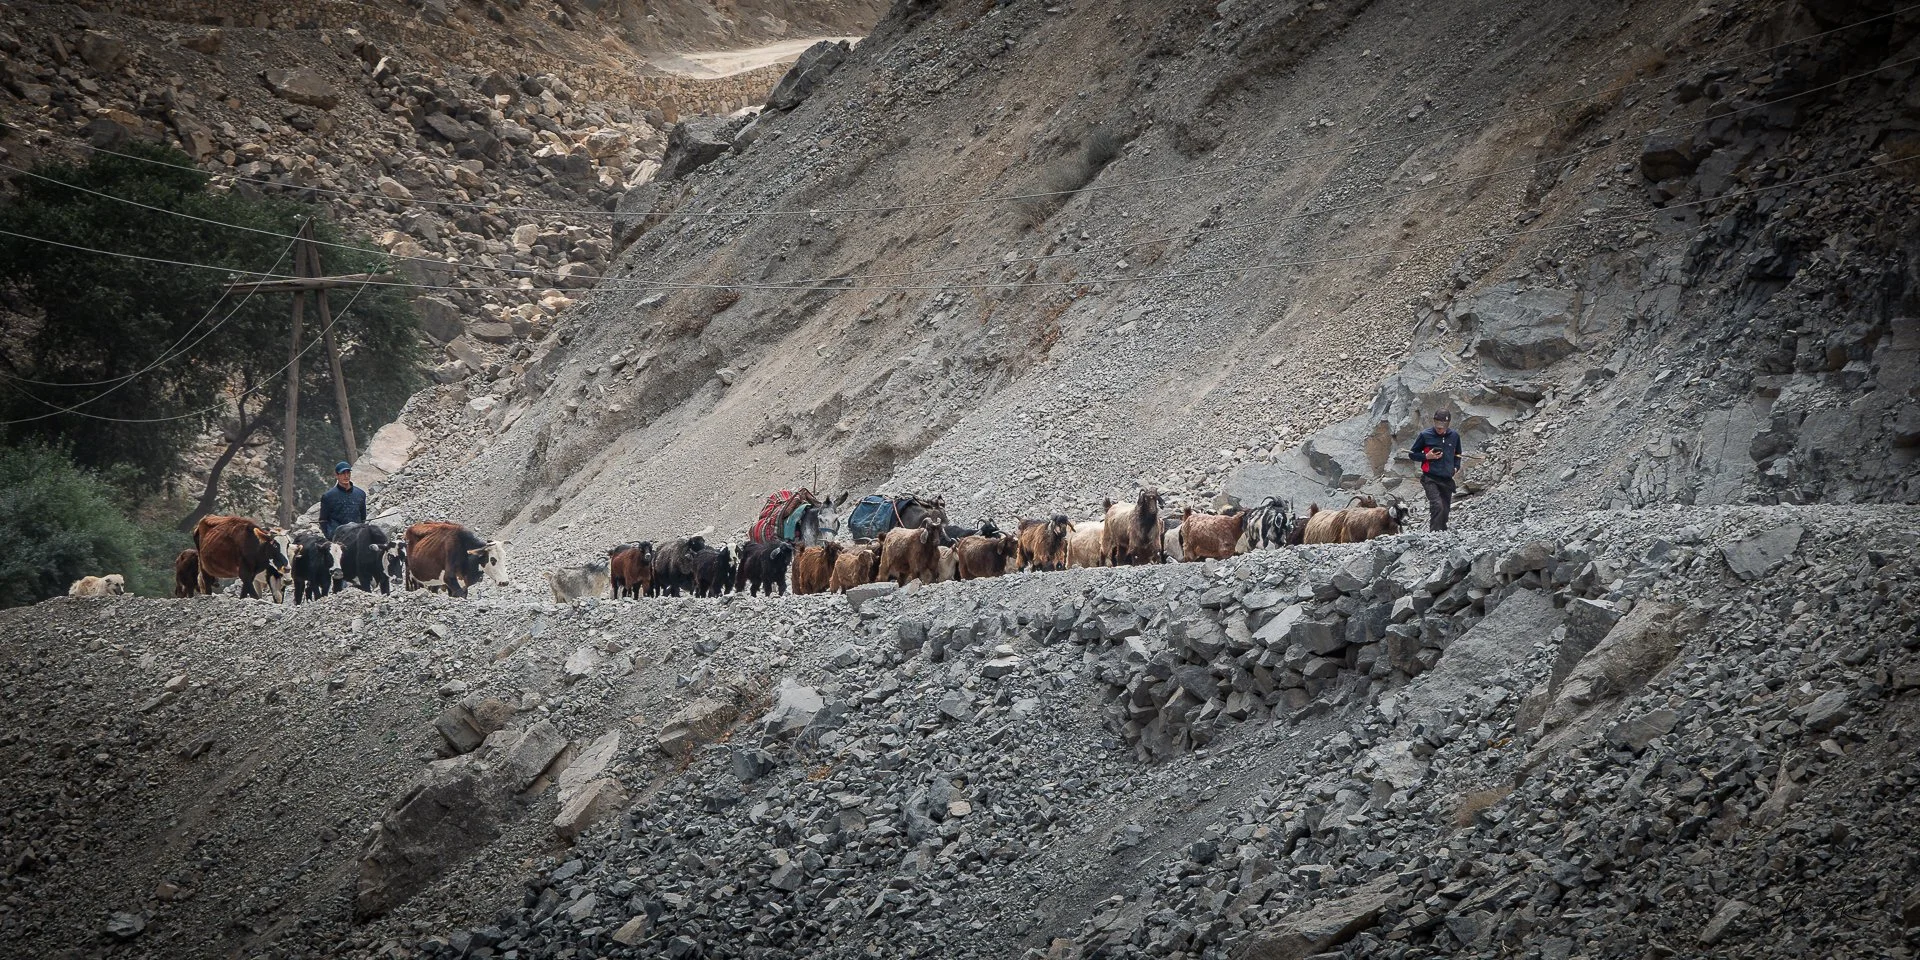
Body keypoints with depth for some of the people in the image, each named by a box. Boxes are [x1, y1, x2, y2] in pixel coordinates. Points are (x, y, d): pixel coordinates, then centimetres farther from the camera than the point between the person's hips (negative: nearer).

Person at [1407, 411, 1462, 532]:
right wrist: (1427, 457, -11)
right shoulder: (1425, 435, -3)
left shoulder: (1454, 436, 8)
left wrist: (1456, 467, 8)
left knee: (1445, 510, 7)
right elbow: (1412, 455, 6)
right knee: (1437, 506, -23)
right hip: (1430, 478, -4)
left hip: (1447, 480, 4)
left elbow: (1457, 455, 26)